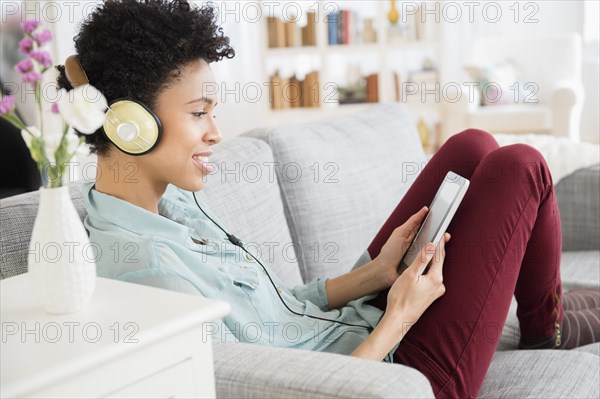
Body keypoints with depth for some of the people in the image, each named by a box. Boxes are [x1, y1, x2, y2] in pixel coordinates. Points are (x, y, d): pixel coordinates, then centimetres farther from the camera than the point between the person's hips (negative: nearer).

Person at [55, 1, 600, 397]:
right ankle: (547, 330, 27)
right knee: (518, 167, -3)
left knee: (473, 147, 12)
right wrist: (397, 320, -21)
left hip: (359, 326, 9)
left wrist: (376, 273, -4)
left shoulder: (172, 200, 0)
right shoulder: (144, 268, -31)